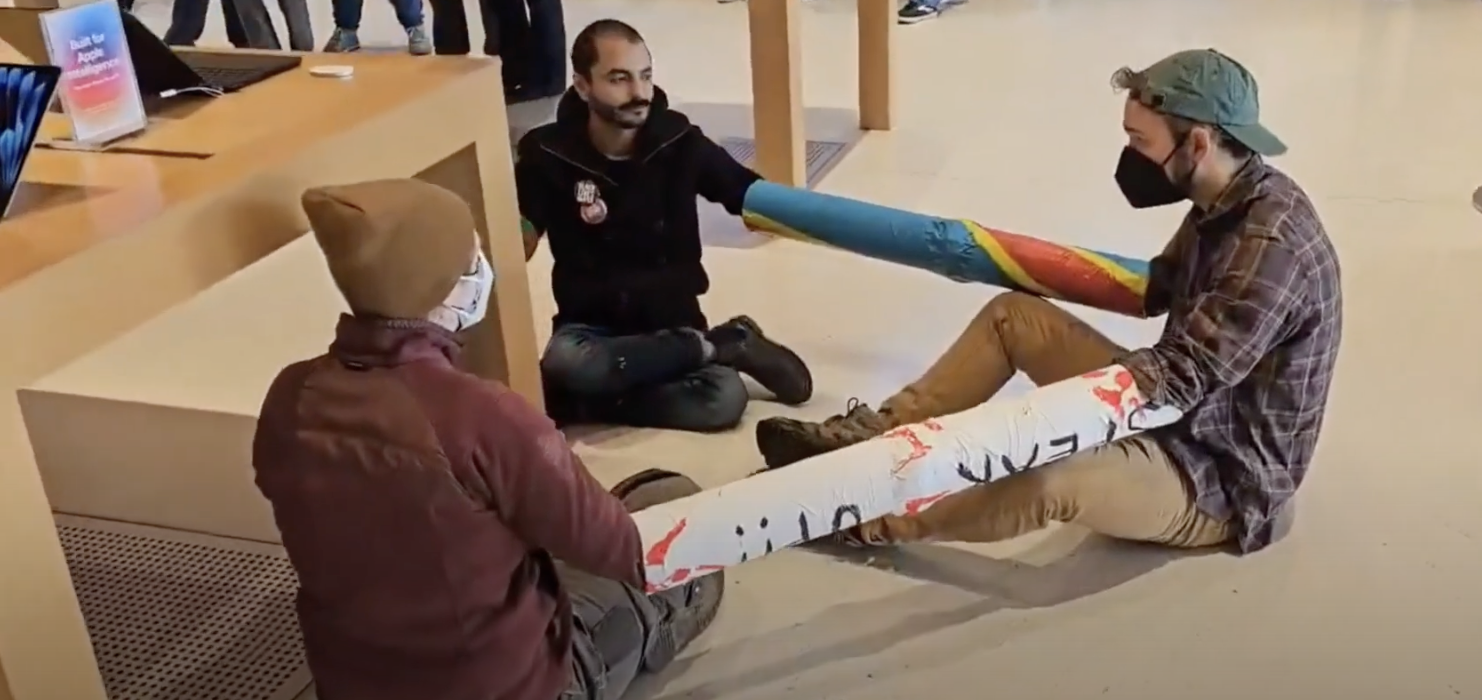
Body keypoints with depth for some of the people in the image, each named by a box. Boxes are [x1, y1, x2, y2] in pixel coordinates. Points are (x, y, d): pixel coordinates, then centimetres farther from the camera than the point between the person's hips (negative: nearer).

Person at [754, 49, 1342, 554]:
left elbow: (1179, 379, -32)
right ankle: (873, 435, 4)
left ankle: (877, 518, -16)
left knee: (1049, 480, -37)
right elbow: (1158, 289, 17)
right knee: (1013, 315, 5)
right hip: (1177, 414, 9)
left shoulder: (1271, 247, -29)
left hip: (1221, 478, -9)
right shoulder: (1225, 204, 0)